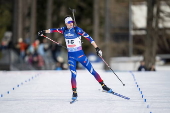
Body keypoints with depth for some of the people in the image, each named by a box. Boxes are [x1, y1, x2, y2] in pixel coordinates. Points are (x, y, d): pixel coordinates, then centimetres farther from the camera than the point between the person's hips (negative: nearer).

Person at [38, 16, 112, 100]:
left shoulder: (77, 30, -12)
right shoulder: (64, 30, 2)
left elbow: (88, 38, -14)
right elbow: (54, 30, 16)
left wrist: (96, 48, -18)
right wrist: (44, 31, 20)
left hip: (80, 54, -3)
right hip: (71, 56, 3)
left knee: (92, 70, -2)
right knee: (73, 74, -7)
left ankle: (103, 85, 8)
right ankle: (74, 93, 2)